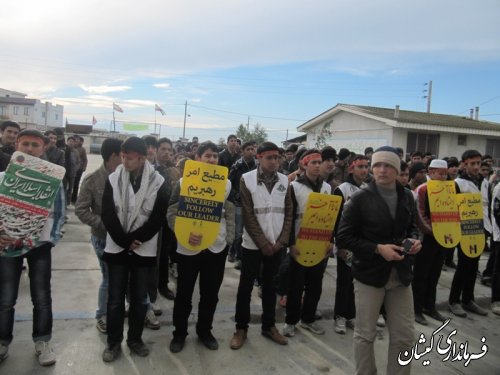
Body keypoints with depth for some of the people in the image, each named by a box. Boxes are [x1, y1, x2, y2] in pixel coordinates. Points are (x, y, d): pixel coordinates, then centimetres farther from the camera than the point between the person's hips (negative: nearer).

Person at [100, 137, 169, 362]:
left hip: (143, 249, -1)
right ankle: (114, 342, 24)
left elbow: (158, 219, -9)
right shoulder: (113, 179, -3)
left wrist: (132, 239, -13)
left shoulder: (158, 182, -7)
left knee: (140, 298, 10)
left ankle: (135, 339, 29)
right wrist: (124, 240, -11)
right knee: (115, 298, 8)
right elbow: (107, 214, -5)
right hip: (117, 248, 1)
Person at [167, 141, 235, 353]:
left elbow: (230, 214, 9)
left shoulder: (226, 184, 3)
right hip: (188, 247, -2)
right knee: (184, 293, 11)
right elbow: (172, 212, -5)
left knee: (210, 294, 14)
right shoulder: (185, 182, -5)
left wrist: (228, 239, 3)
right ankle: (179, 333, 31)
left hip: (217, 247, 2)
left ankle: (204, 331, 35)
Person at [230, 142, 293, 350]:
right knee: (246, 286, 6)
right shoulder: (247, 179, -9)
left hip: (276, 244, 3)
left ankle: (269, 325, 29)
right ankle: (241, 328, 21)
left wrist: (280, 241, -5)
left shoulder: (284, 180, 2)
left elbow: (289, 213, 4)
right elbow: (248, 216, -11)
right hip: (253, 244, -3)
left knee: (270, 285, 15)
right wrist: (263, 243, -12)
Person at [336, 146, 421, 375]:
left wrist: (414, 240, -3)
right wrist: (377, 249, -19)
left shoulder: (407, 197, 4)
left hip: (401, 274, 4)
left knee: (404, 336, 12)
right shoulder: (361, 198, -10)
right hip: (369, 273, -4)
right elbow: (343, 237, -11)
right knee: (365, 334, 8)